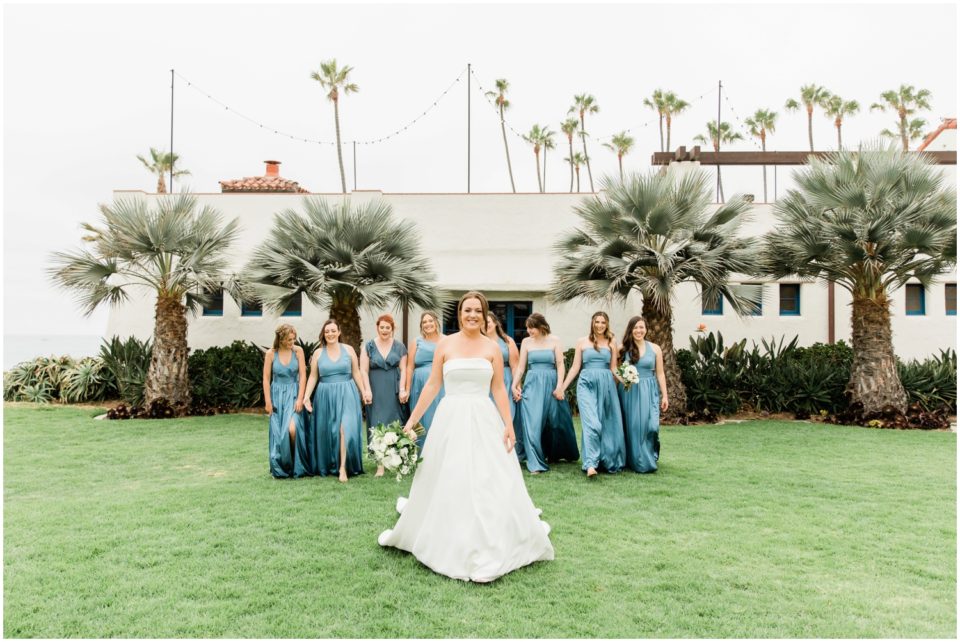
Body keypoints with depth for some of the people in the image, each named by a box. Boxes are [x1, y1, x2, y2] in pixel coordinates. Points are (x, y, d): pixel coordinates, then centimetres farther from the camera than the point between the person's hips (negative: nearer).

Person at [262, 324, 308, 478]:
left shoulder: (298, 351, -4)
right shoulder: (271, 353, -4)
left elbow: (303, 375, -4)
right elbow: (266, 378, 0)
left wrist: (300, 398, -10)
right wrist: (268, 401, -3)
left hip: (293, 394, -1)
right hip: (277, 395, 1)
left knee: (292, 428, -17)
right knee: (277, 433, 3)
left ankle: (296, 466, 3)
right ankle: (279, 469, 18)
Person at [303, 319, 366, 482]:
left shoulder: (348, 350, 3)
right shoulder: (318, 353, 5)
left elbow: (356, 373, 7)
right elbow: (313, 377, 5)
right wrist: (306, 396, -4)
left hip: (346, 394, -2)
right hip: (325, 395, 2)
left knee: (345, 428, -14)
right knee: (326, 431, 7)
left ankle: (343, 467, -8)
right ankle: (326, 467, 21)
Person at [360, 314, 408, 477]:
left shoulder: (399, 346, 7)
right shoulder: (369, 346, 3)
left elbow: (403, 369, 4)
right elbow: (364, 370, -1)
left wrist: (402, 389, -6)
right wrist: (367, 390, -10)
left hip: (394, 391, 1)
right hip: (376, 391, -1)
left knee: (394, 423, 5)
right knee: (377, 425, -3)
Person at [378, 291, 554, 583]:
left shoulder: (492, 348, 3)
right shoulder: (445, 344, 2)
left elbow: (499, 390, 3)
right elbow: (432, 385, 4)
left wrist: (509, 425, -4)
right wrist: (412, 419, 1)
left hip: (483, 420, 0)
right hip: (450, 419, 0)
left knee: (490, 484, -1)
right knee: (446, 484, 9)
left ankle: (487, 551, 11)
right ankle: (448, 546, 29)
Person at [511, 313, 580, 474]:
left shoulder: (554, 341, 0)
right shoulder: (526, 342, 4)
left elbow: (560, 365, -2)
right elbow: (521, 366, 5)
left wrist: (559, 386, -10)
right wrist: (514, 385, -2)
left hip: (551, 384, 0)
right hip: (532, 384, 0)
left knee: (557, 421, 11)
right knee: (533, 423, -7)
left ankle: (555, 454, 36)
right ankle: (536, 463, -1)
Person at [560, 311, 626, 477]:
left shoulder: (612, 342, 11)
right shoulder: (582, 342, 8)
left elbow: (613, 368, 12)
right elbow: (575, 367, 8)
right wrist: (562, 386, 3)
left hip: (606, 385, 2)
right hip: (587, 384, -2)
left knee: (608, 424, 5)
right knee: (591, 423, -15)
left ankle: (608, 462, 20)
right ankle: (591, 464, -20)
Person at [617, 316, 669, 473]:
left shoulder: (654, 348, 5)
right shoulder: (624, 349, 4)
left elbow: (660, 374, 7)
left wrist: (664, 396, 4)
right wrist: (622, 377, -10)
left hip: (649, 392, 0)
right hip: (629, 392, 0)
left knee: (650, 426, -10)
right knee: (632, 427, 2)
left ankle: (649, 460, 8)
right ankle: (636, 462, 14)